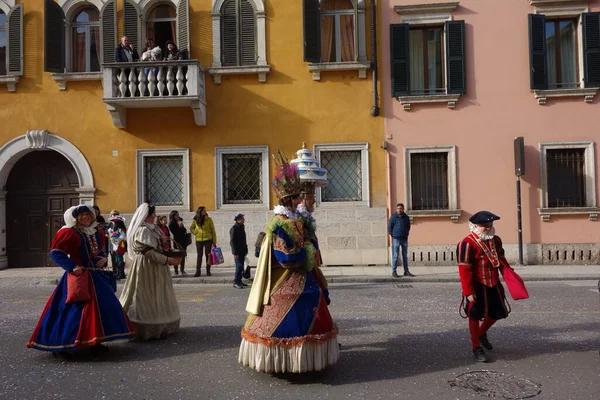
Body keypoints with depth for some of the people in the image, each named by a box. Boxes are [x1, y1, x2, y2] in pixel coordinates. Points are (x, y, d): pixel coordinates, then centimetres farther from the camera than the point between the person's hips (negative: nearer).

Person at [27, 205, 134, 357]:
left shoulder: (97, 232, 11)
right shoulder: (69, 233, -9)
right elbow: (55, 253, -13)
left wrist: (103, 259, 1)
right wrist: (72, 267, -21)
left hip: (97, 276, 7)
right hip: (79, 276, -7)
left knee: (101, 307, 10)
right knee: (75, 309, -8)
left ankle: (94, 341, 23)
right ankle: (61, 344, 4)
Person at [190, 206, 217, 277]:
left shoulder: (209, 219, -4)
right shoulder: (195, 220, 1)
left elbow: (213, 230, -3)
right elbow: (191, 228, 18)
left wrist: (214, 241, -6)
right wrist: (195, 233, 0)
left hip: (208, 239, -1)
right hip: (199, 240, 2)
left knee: (208, 255, 2)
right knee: (199, 255, 4)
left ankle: (208, 271, 9)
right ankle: (198, 271, 8)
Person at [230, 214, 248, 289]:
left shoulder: (241, 227, 14)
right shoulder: (234, 228, -13)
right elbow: (232, 241, -17)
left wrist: (245, 250, 19)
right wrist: (235, 253, -20)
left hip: (242, 251, 9)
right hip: (237, 251, -9)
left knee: (241, 266, 12)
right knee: (239, 266, -11)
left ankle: (239, 281, 21)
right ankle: (236, 282, -7)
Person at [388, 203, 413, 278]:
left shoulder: (406, 217, 7)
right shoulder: (393, 217, -5)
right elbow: (389, 227, -1)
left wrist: (406, 235, 10)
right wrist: (393, 236, -3)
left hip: (405, 239, 4)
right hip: (396, 239, -4)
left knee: (405, 256, 10)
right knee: (395, 256, -3)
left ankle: (406, 271, 18)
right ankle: (394, 271, 3)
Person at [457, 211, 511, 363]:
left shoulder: (496, 240, 6)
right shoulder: (467, 243, -19)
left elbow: (501, 259, 18)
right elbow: (464, 270, -21)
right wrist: (468, 292, -22)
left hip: (494, 285, 8)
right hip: (477, 287, -7)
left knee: (498, 312, 16)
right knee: (475, 316, 4)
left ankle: (482, 334, 43)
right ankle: (476, 348, 18)